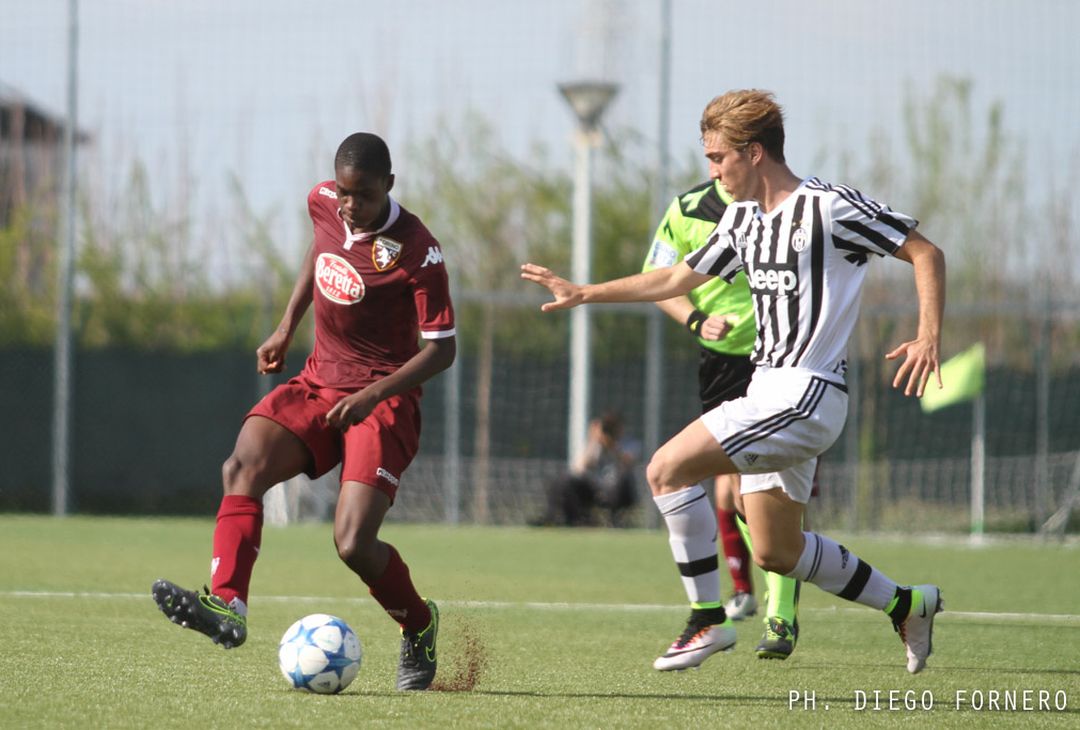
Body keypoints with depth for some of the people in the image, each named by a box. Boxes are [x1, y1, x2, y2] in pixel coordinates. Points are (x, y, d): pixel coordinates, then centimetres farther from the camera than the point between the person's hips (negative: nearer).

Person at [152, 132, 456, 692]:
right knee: (242, 466, -24)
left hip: (384, 399, -6)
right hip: (318, 383, 6)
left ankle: (419, 626, 13)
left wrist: (375, 393, -25)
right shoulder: (323, 204, 0)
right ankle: (226, 604, -37)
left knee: (354, 544, -18)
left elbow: (441, 349, -13)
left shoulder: (417, 252, -18)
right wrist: (287, 325, 19)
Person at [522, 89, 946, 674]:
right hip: (769, 390, 9)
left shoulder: (830, 207, -12)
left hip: (805, 391, -9)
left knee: (667, 469, -18)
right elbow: (677, 278, 25)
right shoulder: (742, 216, 14)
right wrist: (584, 293, 23)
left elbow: (926, 253, -8)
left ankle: (708, 619, -10)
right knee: (775, 552, 14)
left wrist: (929, 336, -20)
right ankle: (905, 605, 29)